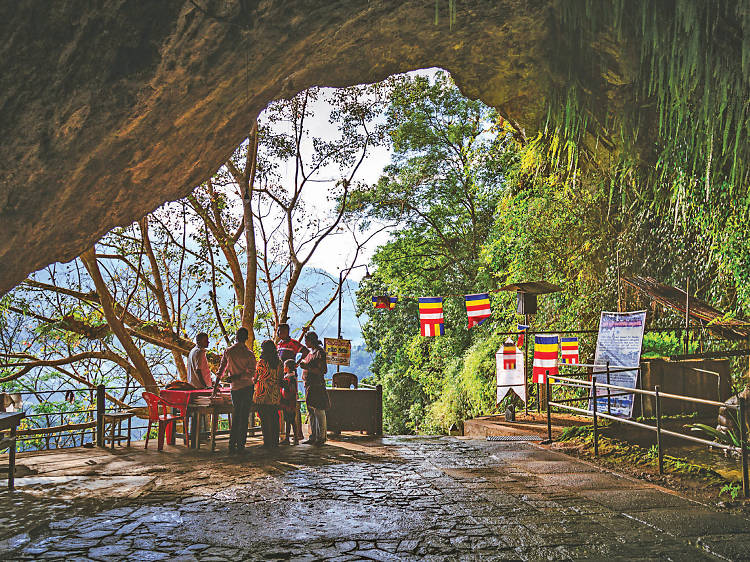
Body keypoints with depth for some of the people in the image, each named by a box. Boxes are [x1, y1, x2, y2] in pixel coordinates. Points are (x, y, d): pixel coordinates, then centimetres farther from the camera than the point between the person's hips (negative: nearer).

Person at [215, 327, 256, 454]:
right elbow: (251, 372, -14)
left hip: (234, 387, 3)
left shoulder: (228, 351, 1)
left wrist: (216, 384, 15)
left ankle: (232, 445, 11)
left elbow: (221, 368, 7)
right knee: (244, 416, 1)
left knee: (235, 416, 14)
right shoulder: (249, 354, -7)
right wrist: (238, 377, -8)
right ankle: (240, 445, 1)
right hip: (247, 387, -3)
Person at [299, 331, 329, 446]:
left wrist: (307, 367, -19)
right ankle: (313, 437, 17)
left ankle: (321, 437, 1)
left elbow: (322, 370, -16)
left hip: (317, 385, -9)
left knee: (319, 411, -5)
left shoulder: (320, 352, -10)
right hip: (308, 384, 9)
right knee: (311, 411, 11)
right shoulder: (310, 352, 16)